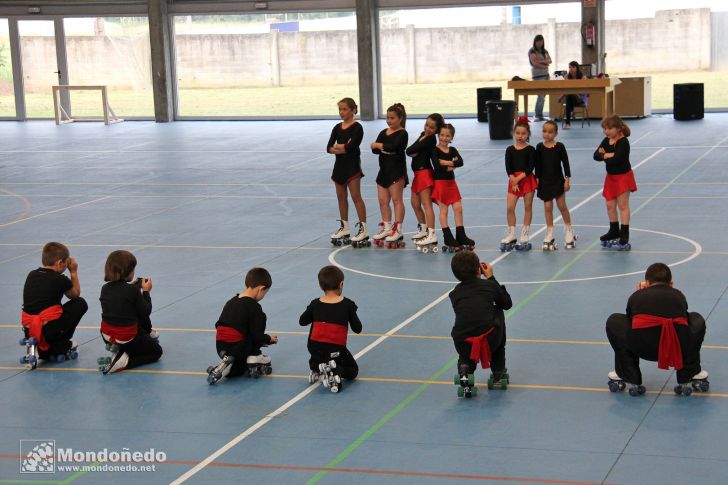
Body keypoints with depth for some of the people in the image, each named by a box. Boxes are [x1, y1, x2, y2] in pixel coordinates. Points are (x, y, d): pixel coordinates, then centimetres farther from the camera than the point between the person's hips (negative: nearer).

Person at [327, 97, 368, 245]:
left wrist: (338, 146, -7)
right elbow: (329, 148, -2)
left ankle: (363, 229, -3)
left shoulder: (357, 128, -10)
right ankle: (344, 228, 22)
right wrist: (344, 147, -16)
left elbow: (350, 147, -22)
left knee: (356, 197, -7)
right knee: (341, 197, 12)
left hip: (352, 166, -7)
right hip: (339, 165, 7)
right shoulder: (337, 128, 8)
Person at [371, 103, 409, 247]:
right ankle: (387, 228, 20)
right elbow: (374, 150, 3)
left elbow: (393, 146, -24)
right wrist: (380, 148, -17)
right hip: (384, 170, 7)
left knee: (397, 199, -5)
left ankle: (397, 230, -3)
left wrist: (379, 145, -11)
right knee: (383, 200, 9)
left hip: (397, 171, -7)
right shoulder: (383, 133, 12)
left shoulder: (402, 134, -8)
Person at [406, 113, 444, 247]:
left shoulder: (431, 139, -15)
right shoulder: (423, 134, 14)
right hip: (418, 172, 10)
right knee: (415, 203, 17)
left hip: (425, 172, -10)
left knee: (426, 204, -13)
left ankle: (432, 234, -17)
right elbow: (409, 150, 7)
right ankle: (423, 229, 32)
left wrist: (412, 150, 1)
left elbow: (410, 150, -19)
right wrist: (413, 152, -13)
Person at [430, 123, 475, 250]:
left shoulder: (452, 150, 6)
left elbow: (460, 162, -10)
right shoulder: (435, 150, -8)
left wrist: (446, 163, -20)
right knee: (443, 210, 1)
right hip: (440, 182, -5)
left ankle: (461, 236, 11)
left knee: (458, 208, 4)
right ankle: (448, 238, 8)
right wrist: (451, 164, -14)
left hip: (451, 182, 5)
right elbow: (436, 165, -24)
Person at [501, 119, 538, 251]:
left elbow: (531, 167, -9)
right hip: (513, 180, 2)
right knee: (509, 208, -5)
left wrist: (519, 178, -17)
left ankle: (524, 236, 13)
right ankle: (511, 235, 7)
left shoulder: (530, 150, -2)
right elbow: (508, 168, -2)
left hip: (527, 180, -2)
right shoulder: (510, 150, 4)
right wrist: (513, 180, -15)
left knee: (528, 207, 4)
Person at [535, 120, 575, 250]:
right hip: (545, 181, 2)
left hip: (558, 180, -1)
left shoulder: (560, 146, -7)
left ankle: (569, 233, 19)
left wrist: (567, 179, -8)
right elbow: (538, 165, 3)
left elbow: (565, 163, -4)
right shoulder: (540, 147, -2)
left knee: (562, 205, 3)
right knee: (548, 207, 3)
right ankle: (549, 237, 11)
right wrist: (537, 179, -1)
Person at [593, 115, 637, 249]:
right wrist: (608, 155, -23)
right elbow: (596, 155, -6)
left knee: (623, 205, -3)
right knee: (610, 205, 12)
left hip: (623, 176, -7)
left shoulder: (623, 142, -18)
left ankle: (624, 234, 2)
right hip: (611, 176, 7)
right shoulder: (606, 141, 4)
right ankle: (614, 231, 26)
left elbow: (617, 159, -29)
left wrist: (604, 156, -13)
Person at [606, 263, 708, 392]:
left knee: (613, 322, 27)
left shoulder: (637, 296, 23)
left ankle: (629, 376, 24)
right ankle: (691, 373, 30)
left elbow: (630, 321, 36)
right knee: (697, 319, 34)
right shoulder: (678, 295, 26)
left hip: (644, 348, -2)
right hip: (681, 347, 2)